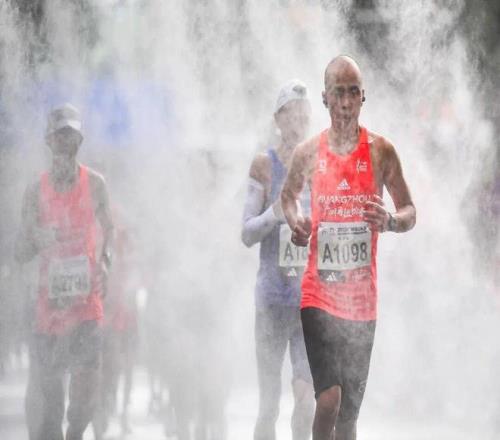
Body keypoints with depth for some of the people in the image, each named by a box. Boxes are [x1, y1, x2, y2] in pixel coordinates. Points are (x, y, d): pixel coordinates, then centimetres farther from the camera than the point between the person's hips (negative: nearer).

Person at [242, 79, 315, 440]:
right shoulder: (264, 166, 2)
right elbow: (247, 233, 1)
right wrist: (275, 213, -16)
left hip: (311, 292, 1)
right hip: (273, 290, -1)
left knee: (306, 390, -12)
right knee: (269, 400, 1)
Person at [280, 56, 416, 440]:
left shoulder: (380, 151, 1)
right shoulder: (308, 153, 2)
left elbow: (411, 212, 7)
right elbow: (289, 196, 22)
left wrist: (390, 221, -15)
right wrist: (295, 222, 1)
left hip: (361, 297, 1)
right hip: (319, 292, -1)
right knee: (329, 399, -19)